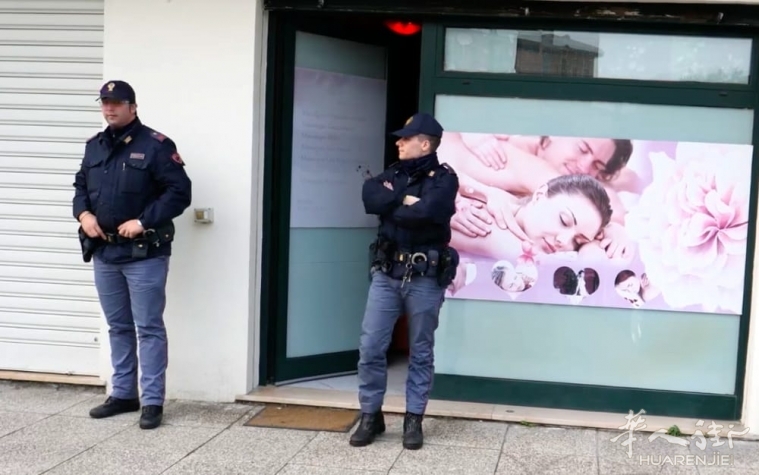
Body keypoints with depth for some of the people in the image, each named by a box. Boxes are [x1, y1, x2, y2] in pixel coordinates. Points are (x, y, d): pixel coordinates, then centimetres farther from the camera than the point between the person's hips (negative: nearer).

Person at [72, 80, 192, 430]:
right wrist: (83, 214, -1)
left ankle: (152, 402, 3)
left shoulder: (156, 145, -9)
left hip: (144, 253, -7)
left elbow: (179, 192, -13)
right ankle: (123, 394, 26)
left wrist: (142, 222, -19)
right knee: (118, 327, 15)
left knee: (149, 328, -2)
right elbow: (80, 186, 21)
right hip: (104, 252, 7)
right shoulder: (95, 146, 12)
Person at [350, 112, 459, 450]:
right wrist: (404, 200, -13)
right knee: (370, 347, 2)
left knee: (421, 352, 7)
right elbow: (370, 198, -5)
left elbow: (426, 212, -22)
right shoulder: (393, 174, 13)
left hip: (425, 277, -4)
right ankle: (370, 416, 16)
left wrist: (391, 207, -6)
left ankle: (414, 419, 19)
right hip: (386, 273, 4)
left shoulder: (444, 178, -4)